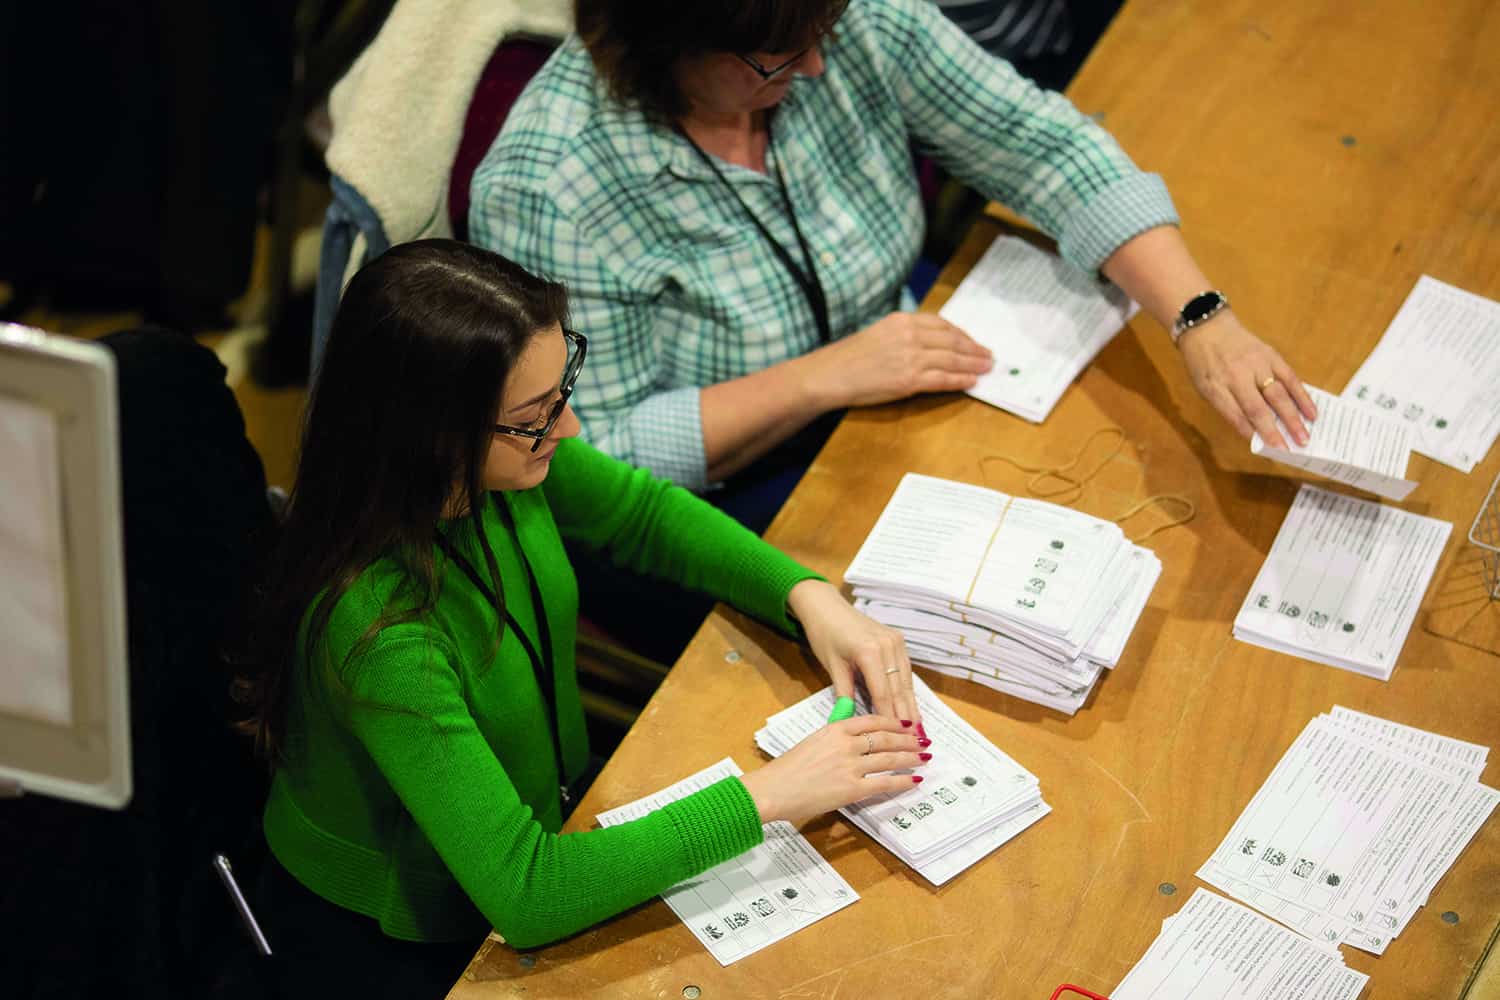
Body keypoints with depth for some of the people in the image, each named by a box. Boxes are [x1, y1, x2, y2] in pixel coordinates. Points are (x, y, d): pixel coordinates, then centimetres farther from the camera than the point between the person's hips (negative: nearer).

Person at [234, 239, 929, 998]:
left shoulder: (501, 458, -17)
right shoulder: (377, 622, -37)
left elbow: (643, 512, 3)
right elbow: (524, 894, -35)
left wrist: (808, 595, -12)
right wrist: (769, 795, -32)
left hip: (541, 819, 6)